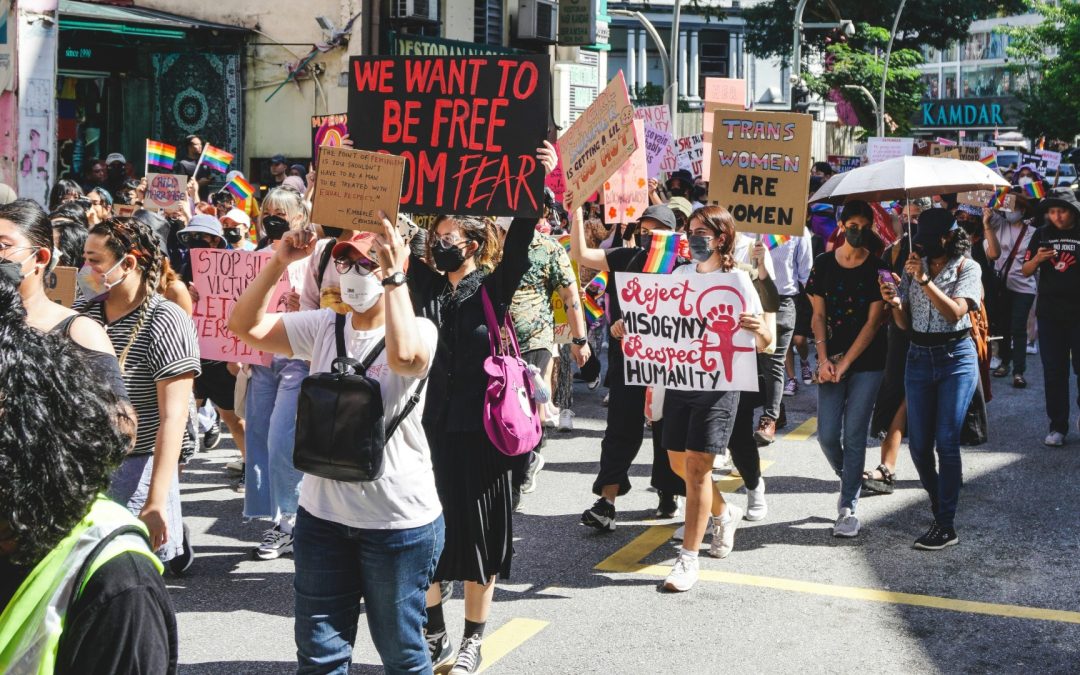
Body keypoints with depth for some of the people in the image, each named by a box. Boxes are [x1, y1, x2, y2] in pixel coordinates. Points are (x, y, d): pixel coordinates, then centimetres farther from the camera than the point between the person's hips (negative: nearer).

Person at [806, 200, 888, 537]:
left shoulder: (877, 269, -3)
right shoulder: (824, 264, 4)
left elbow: (873, 322, -6)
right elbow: (818, 316, 5)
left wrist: (844, 364, -11)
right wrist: (823, 359, -6)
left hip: (867, 361, -2)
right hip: (832, 360, 2)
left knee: (854, 434, -3)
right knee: (827, 435, -1)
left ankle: (848, 506, 5)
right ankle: (848, 479, 29)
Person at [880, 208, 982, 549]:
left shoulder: (966, 268, -4)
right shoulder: (913, 266, 7)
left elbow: (955, 312, -19)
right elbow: (904, 323, 6)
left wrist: (924, 280, -25)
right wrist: (894, 302, -15)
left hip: (956, 357, -4)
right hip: (919, 357, 4)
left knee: (946, 441, -8)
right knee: (918, 443, 3)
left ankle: (946, 525, -3)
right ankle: (938, 504, 27)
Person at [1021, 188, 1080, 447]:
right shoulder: (1042, 234, 5)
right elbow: (1025, 271, 6)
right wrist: (1037, 259, -13)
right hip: (1049, 313, 2)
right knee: (1054, 373, 6)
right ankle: (1058, 426, 13)